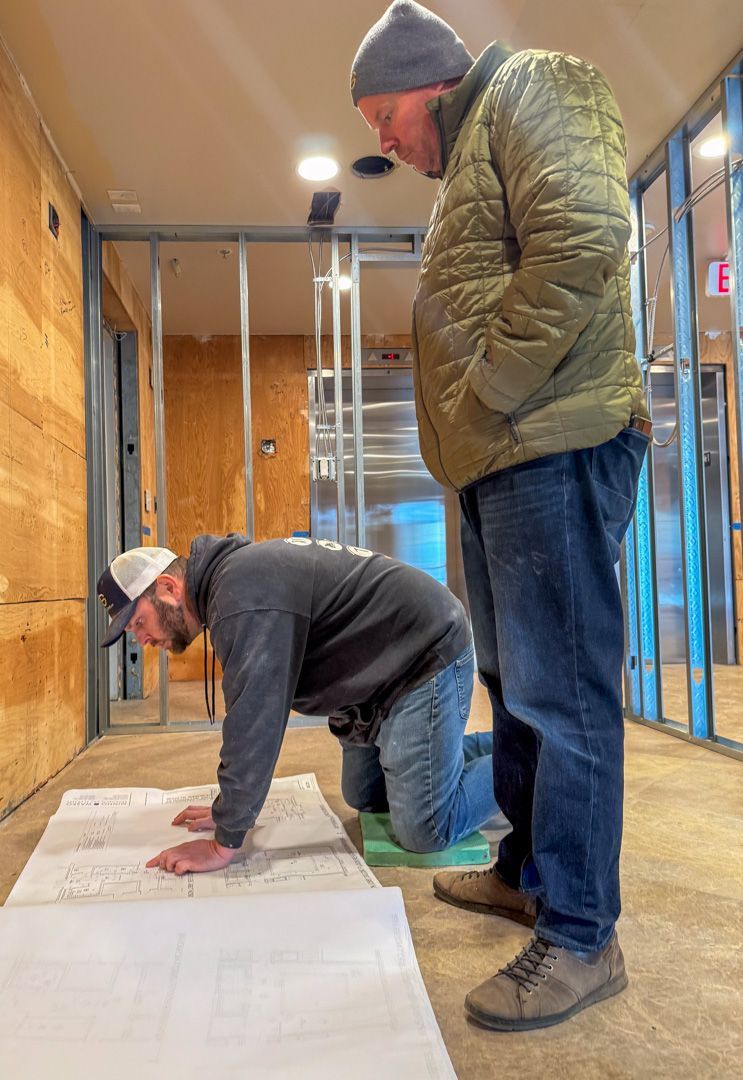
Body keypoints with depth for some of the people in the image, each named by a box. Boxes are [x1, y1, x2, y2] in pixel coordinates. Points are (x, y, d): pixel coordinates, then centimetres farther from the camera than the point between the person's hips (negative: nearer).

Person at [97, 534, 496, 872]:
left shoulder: (242, 594, -29)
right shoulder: (227, 575, 6)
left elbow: (254, 721, -29)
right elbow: (252, 707, 11)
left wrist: (223, 844, -21)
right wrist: (231, 807, 11)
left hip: (428, 655, -10)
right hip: (385, 667, 10)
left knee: (424, 831, -10)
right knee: (364, 798, 20)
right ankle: (503, 753, 30)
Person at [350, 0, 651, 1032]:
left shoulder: (530, 88, 1)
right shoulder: (468, 162, 29)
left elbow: (585, 240, -17)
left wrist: (490, 395, -15)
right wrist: (472, 427, 13)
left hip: (554, 450, -10)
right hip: (501, 464, 10)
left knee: (561, 694, -7)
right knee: (516, 684, 15)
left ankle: (581, 939, 5)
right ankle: (526, 872, 30)